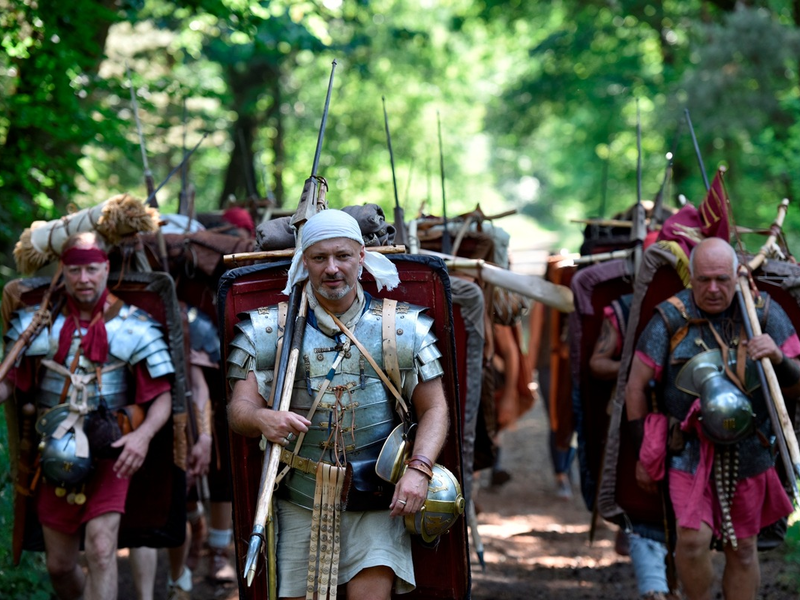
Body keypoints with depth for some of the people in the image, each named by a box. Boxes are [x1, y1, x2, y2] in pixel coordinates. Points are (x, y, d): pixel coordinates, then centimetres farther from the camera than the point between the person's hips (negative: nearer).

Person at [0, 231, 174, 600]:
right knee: (59, 565, 11)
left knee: (101, 550, -20)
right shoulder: (37, 321, 3)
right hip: (56, 456, 3)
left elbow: (162, 396, -4)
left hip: (109, 451, -3)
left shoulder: (132, 325, -4)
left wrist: (143, 434, -23)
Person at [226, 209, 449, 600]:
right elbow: (239, 408, 0)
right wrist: (262, 418, -25)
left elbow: (434, 408, 6)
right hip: (300, 504, 1)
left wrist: (419, 468, -13)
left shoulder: (405, 328, 5)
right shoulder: (268, 330, 5)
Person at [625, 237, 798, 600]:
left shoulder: (764, 313, -4)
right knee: (693, 538, -17)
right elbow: (636, 386, -1)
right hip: (689, 447, -2)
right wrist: (644, 453, 3)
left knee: (743, 549, 8)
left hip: (748, 449, 2)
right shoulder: (670, 319, -8)